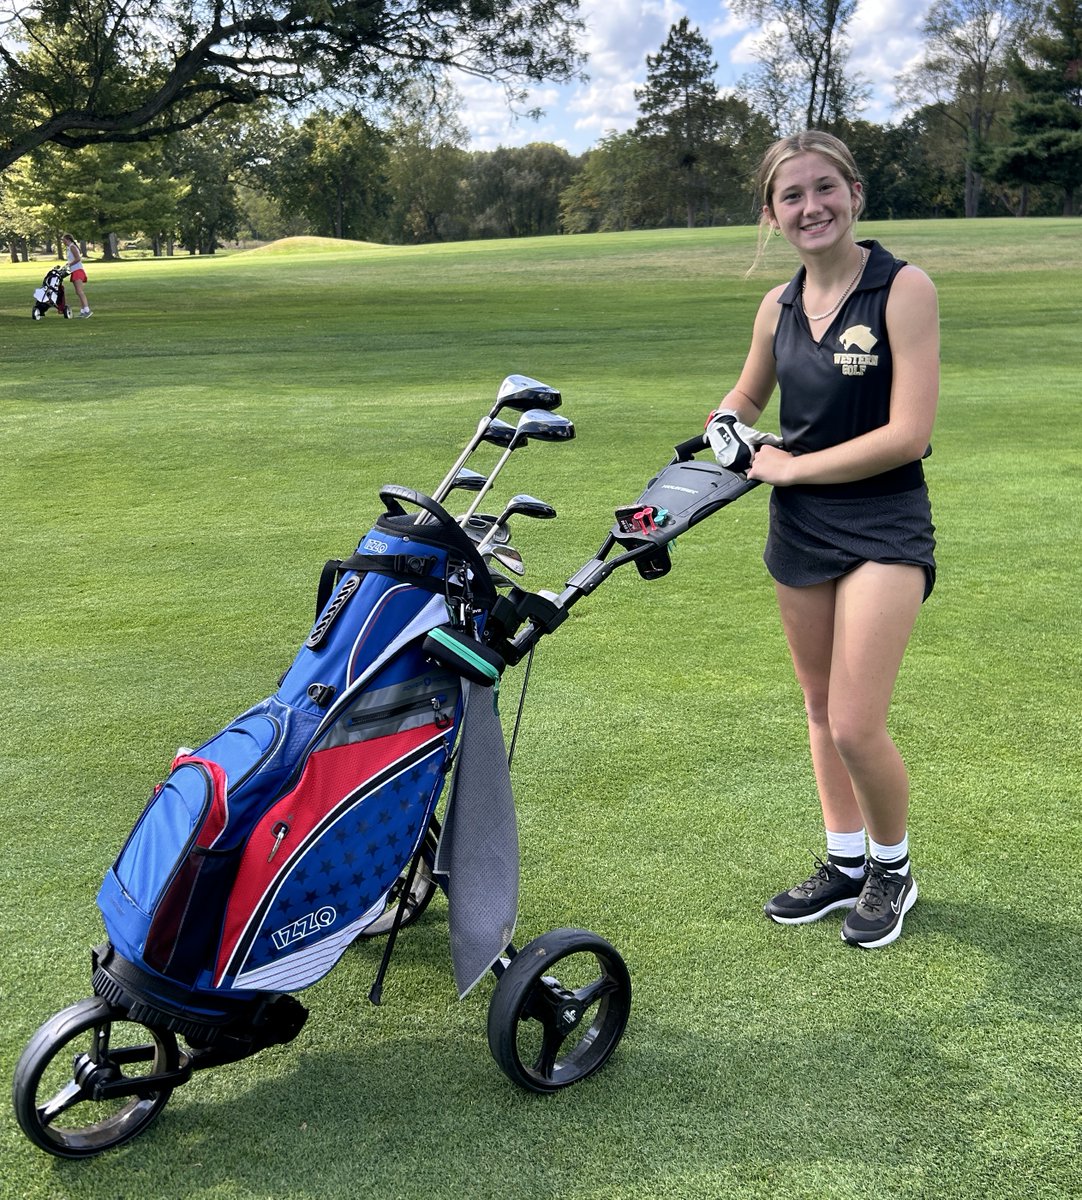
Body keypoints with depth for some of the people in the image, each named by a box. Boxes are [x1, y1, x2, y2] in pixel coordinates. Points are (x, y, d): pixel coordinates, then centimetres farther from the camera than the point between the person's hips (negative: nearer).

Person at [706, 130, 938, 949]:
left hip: (884, 530, -6)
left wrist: (790, 467, -11)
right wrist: (734, 434, -2)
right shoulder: (779, 306, 6)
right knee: (822, 711, 14)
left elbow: (908, 433, -18)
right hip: (799, 529, 6)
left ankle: (893, 868, 18)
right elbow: (742, 403, 22)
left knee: (856, 726, -10)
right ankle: (844, 864, 32)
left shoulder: (904, 289, -12)